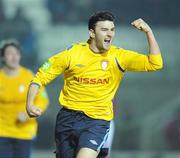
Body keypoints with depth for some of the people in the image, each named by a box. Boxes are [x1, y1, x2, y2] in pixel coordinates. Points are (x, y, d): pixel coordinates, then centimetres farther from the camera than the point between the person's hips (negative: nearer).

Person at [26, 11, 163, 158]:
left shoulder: (119, 56, -4)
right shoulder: (73, 53, -4)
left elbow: (155, 64, -11)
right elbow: (41, 77, 2)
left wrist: (148, 32, -21)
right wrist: (30, 104, -11)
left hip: (97, 120, -2)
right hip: (68, 118, 2)